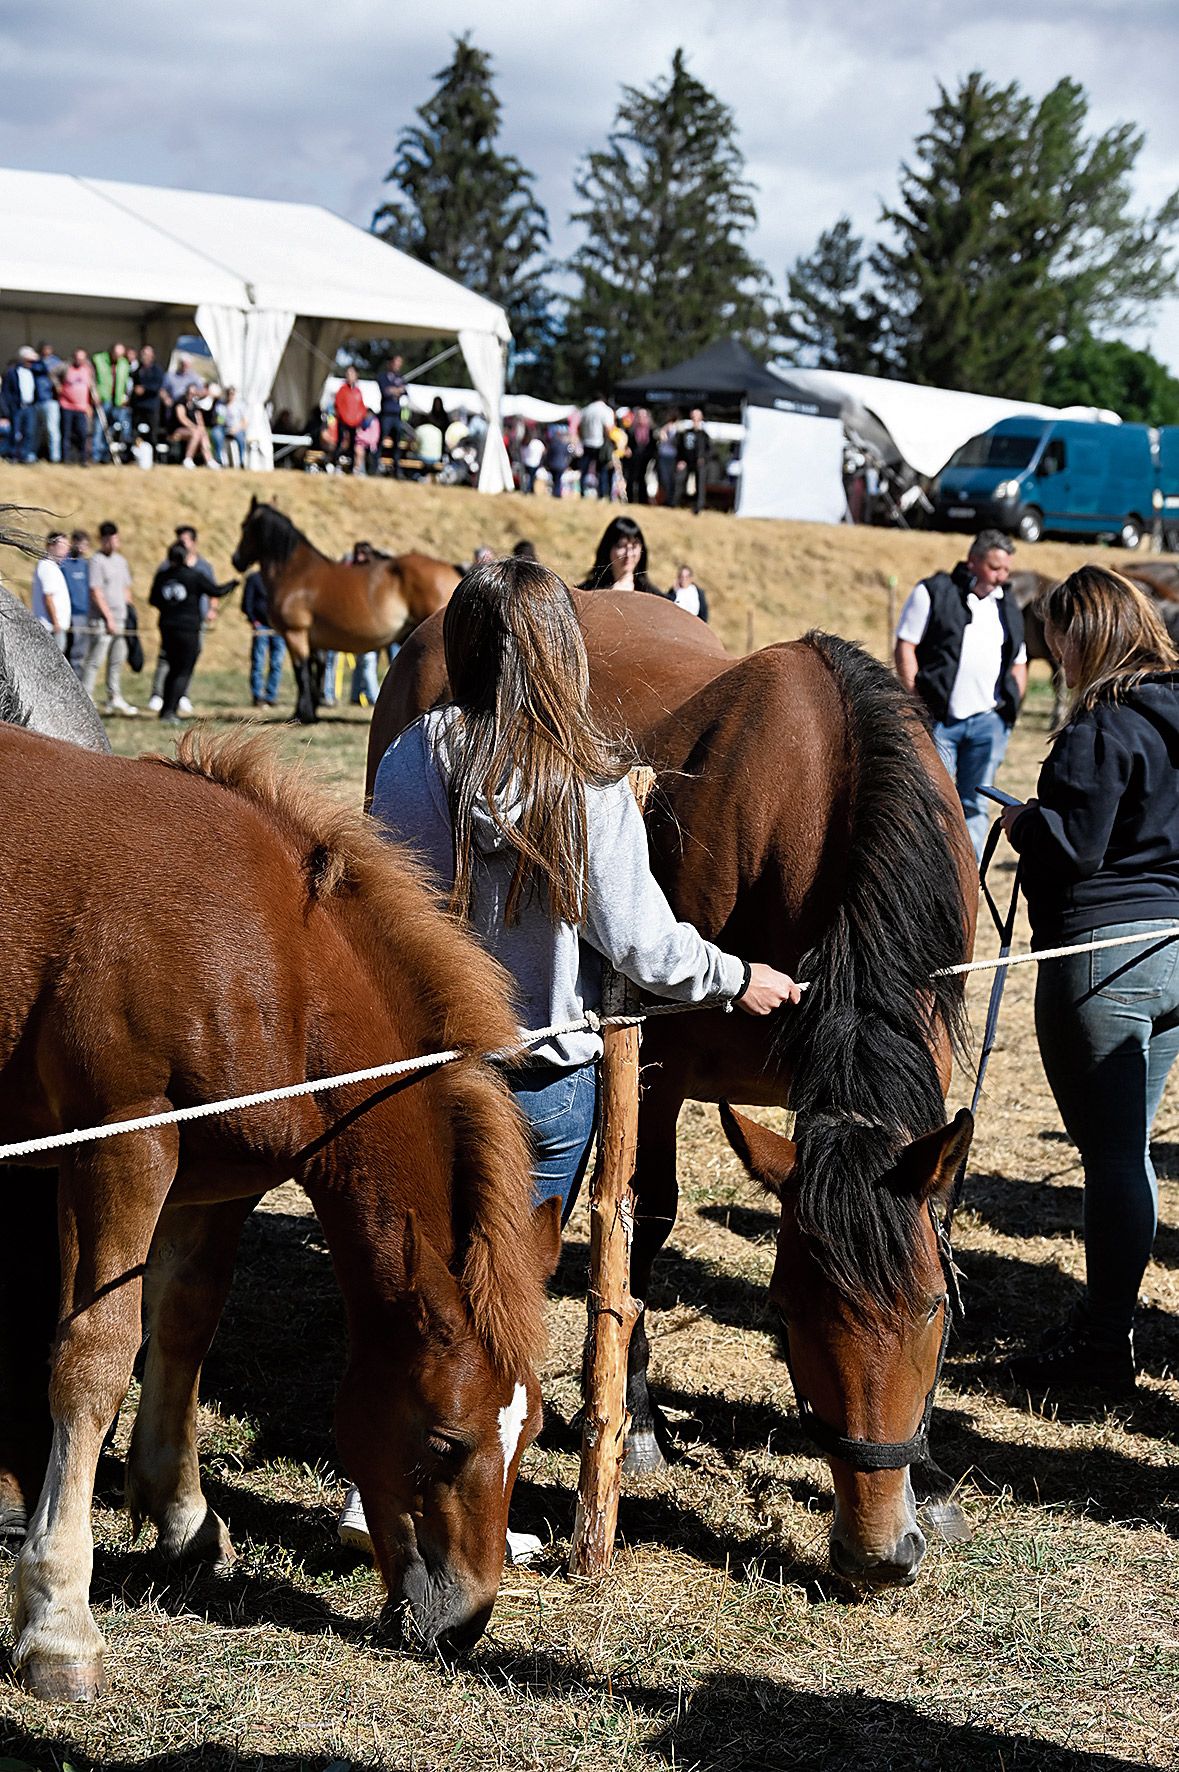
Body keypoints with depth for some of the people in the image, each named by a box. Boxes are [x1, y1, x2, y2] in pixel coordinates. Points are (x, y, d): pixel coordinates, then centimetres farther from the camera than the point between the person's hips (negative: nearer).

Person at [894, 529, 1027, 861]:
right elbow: (905, 647, -3)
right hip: (938, 719, -5)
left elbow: (1018, 663, 26)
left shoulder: (1008, 608, 18)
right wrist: (918, 704, -10)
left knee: (974, 805, 5)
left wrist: (1010, 706, 9)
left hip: (988, 721, 5)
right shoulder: (933, 593, 1)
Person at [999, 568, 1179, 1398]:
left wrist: (1023, 821, 0)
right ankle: (1111, 1324, 24)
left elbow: (1071, 844, -20)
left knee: (1110, 1153, -2)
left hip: (1103, 950, -9)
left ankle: (1104, 1341, 5)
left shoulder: (1104, 728, -16)